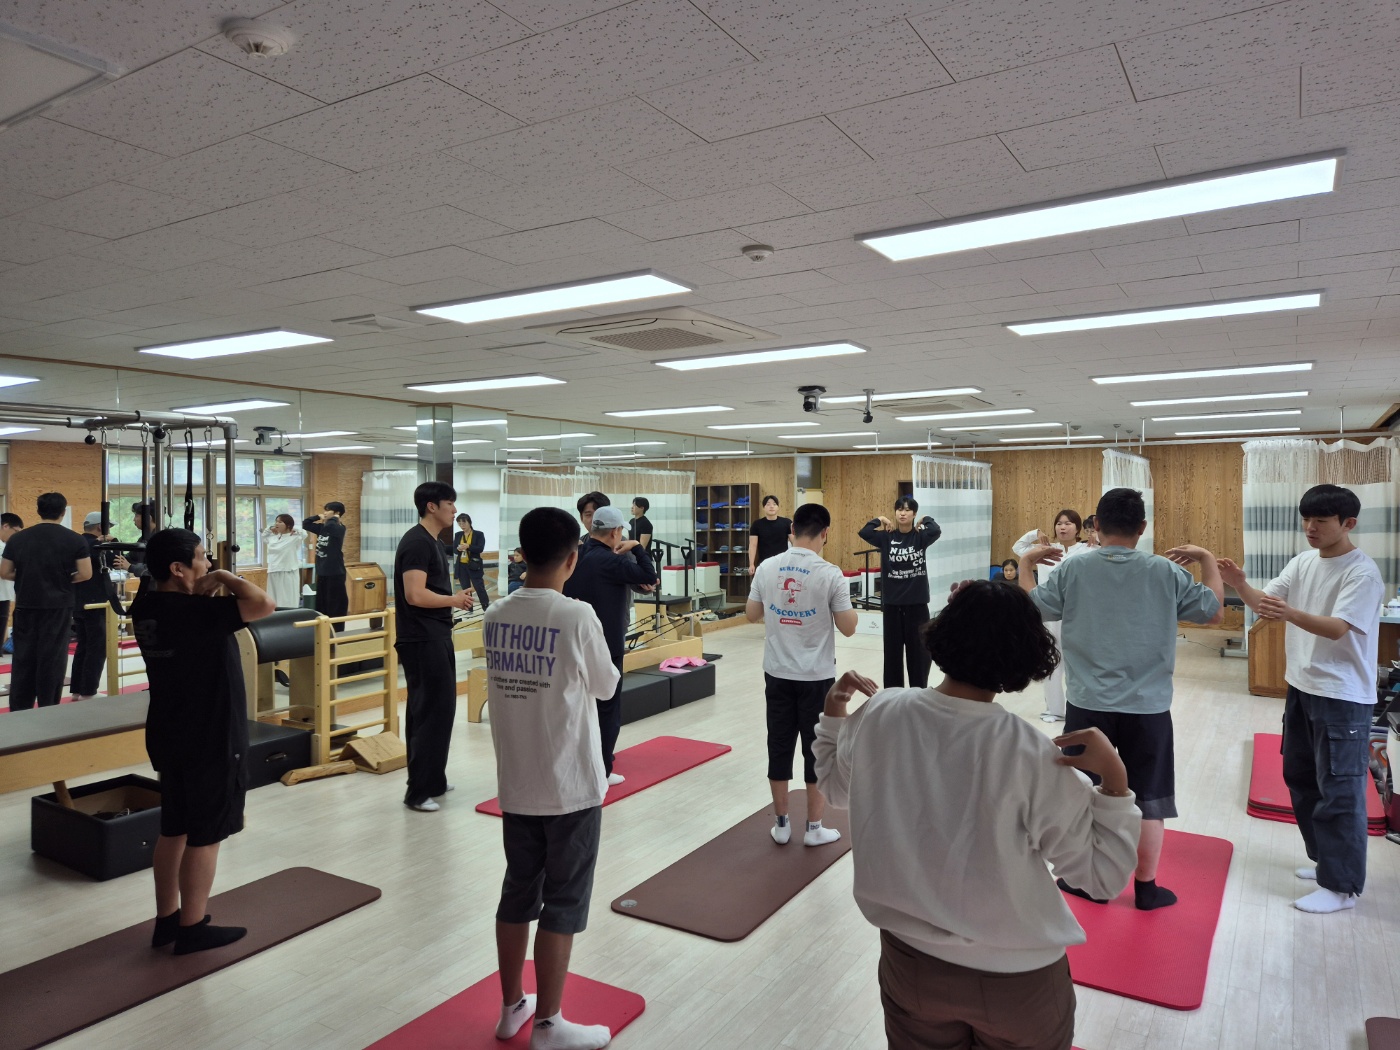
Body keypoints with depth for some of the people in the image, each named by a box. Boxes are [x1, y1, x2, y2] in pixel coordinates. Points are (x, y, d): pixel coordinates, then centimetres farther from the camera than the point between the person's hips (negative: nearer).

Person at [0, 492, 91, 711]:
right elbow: (86, 574, -9)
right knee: (53, 659, 3)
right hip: (58, 607, -3)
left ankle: (18, 711, 16)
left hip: (26, 606, 3)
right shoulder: (75, 540, -6)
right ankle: (47, 711, 8)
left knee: (23, 658, 11)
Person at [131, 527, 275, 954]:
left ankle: (167, 919, 28)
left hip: (171, 737, 9)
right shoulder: (193, 612, -25)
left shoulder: (147, 608, 2)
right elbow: (263, 604, -33)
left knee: (174, 830, 18)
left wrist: (203, 594, -2)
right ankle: (192, 929, 15)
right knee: (205, 836, 4)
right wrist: (225, 578, -17)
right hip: (210, 740, -9)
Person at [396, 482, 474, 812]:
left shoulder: (432, 542, 14)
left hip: (434, 637, 10)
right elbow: (415, 595, -25)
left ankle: (432, 780, 27)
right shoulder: (417, 542, -17)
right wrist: (454, 600, -12)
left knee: (436, 708, 16)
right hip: (422, 640, -10)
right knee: (430, 711, -6)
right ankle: (418, 791, 2)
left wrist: (455, 598, 6)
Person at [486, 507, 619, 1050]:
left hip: (515, 784, 6)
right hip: (571, 787, -6)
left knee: (517, 896, 18)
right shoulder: (577, 616, -19)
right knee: (562, 906, 7)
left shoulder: (495, 615, -1)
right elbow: (606, 686, -5)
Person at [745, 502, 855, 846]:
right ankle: (814, 828, 20)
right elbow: (848, 627, -10)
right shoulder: (830, 574, -15)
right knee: (817, 750, 9)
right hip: (817, 677, -3)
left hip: (777, 674, 3)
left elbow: (751, 615, 5)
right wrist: (844, 601, 7)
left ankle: (781, 824, 22)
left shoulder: (767, 568, -5)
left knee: (779, 746, 12)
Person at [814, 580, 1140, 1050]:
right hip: (1015, 979, -2)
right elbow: (1103, 875, -13)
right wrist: (1115, 779, -19)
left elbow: (836, 786, 6)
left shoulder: (880, 715, -15)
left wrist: (833, 716, 14)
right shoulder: (1030, 755, -24)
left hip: (910, 963, 2)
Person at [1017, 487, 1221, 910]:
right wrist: (1207, 558, 19)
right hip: (1148, 707, 0)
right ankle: (1146, 888, 24)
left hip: (1089, 705, 0)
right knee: (1148, 800, 13)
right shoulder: (1166, 572, -5)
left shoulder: (1072, 569, -6)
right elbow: (1213, 610, 7)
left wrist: (1026, 562, 16)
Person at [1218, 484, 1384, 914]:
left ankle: (1342, 886, 10)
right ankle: (1325, 859, 35)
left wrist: (1289, 613, -43)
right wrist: (1239, 584, -20)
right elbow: (1265, 599, 1)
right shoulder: (1303, 562, 5)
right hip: (1301, 687, 8)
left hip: (1343, 697, -8)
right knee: (1300, 778, 18)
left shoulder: (1362, 573, -17)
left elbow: (1337, 628, -26)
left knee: (1339, 791, -1)